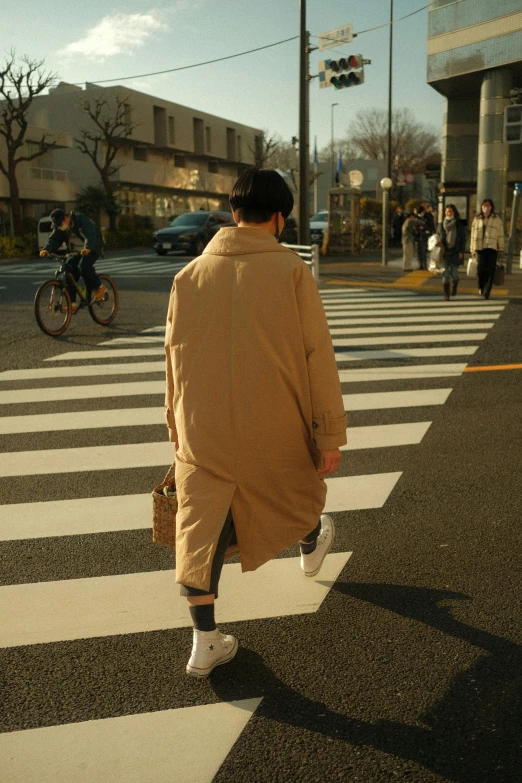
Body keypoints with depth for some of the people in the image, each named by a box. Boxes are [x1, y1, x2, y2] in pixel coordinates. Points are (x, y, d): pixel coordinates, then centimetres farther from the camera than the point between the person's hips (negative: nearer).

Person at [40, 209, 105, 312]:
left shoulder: (82, 219, -23)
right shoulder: (59, 227, -2)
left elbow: (90, 236, -35)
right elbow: (54, 239, -10)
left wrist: (87, 248, -53)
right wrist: (46, 250, -31)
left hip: (93, 248, -7)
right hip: (77, 251, 7)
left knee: (84, 266, -31)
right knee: (69, 269, -9)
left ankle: (99, 287, -9)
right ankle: (72, 304, -8)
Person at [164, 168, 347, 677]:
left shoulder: (190, 274, 0)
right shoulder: (291, 270, -10)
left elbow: (174, 360, 7)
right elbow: (317, 357, -12)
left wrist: (177, 428, 18)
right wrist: (330, 435, -5)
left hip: (204, 431, 2)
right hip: (274, 429, -1)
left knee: (201, 528, 9)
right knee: (297, 492, 27)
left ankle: (205, 641, 13)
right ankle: (311, 548, 55)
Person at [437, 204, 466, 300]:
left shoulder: (459, 225, 3)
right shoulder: (441, 225, 8)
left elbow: (463, 239, 4)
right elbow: (437, 237, 12)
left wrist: (461, 251, -5)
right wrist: (439, 249, -4)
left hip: (455, 252, -1)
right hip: (444, 252, 1)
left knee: (454, 272, -4)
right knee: (445, 272, -4)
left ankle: (454, 287, 28)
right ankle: (446, 294, 2)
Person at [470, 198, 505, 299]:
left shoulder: (497, 219, 8)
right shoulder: (476, 219, 13)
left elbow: (500, 234, 8)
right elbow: (473, 235, 13)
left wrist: (501, 248, 4)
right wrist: (472, 249, 9)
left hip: (492, 248, -1)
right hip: (480, 248, 1)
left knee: (490, 271, -6)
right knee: (481, 270, -1)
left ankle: (487, 292, -4)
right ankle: (481, 287, 23)